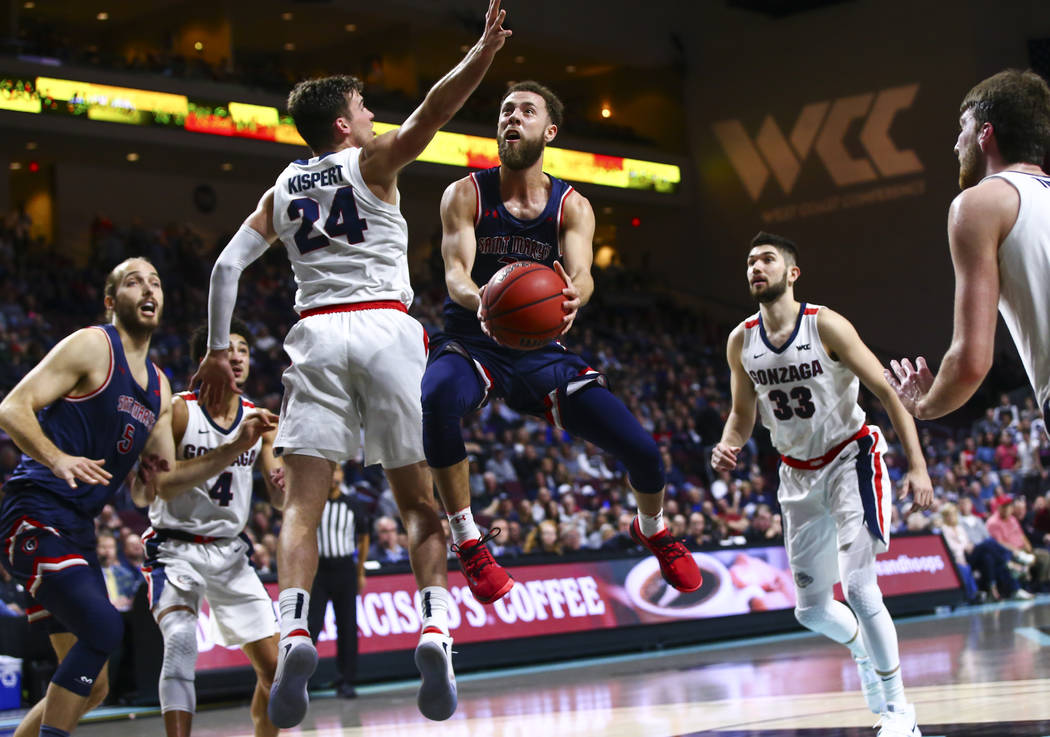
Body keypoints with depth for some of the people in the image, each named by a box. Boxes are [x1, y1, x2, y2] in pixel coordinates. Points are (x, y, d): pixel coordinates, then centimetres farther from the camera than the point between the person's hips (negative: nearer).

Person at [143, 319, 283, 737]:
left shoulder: (259, 421, 2)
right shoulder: (179, 411, -12)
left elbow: (280, 499, 2)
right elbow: (166, 485, -23)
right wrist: (233, 448, -31)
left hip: (230, 551, 5)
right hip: (177, 548, -5)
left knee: (273, 665, 2)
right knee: (181, 640, -29)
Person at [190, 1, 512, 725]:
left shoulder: (281, 189, 20)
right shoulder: (373, 162, 8)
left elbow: (227, 265, 14)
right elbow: (430, 114, -10)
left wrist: (218, 350, 18)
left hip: (316, 333, 3)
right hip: (386, 327, -2)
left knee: (304, 500, -3)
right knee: (419, 497, 4)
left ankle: (294, 631, -25)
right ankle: (436, 627, -13)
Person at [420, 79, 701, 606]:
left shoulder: (572, 206, -1)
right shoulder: (465, 195, -4)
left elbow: (582, 272, -19)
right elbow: (455, 272, -18)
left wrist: (573, 296, -46)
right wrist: (479, 300, -44)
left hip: (540, 352, 2)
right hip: (473, 343, -2)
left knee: (641, 449, -9)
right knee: (437, 399, -40)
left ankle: (652, 530, 28)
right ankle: (468, 541, -23)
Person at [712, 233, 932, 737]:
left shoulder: (826, 326, -17)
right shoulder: (741, 342, -3)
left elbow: (888, 392, -14)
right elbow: (744, 414, 10)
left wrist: (917, 465, -21)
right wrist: (727, 446, -13)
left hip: (851, 459, -5)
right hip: (798, 475, 5)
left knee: (858, 586, -18)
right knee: (811, 609, 8)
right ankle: (865, 651, 42)